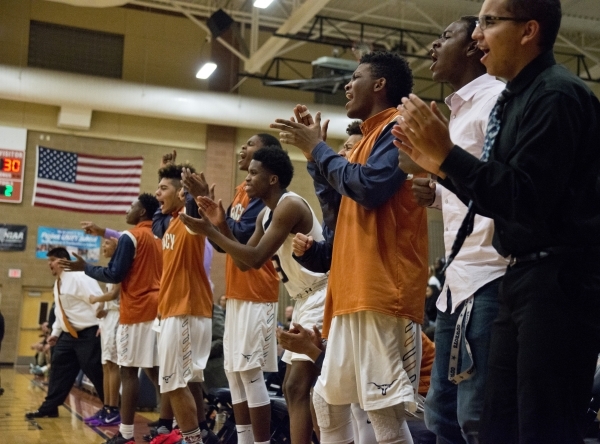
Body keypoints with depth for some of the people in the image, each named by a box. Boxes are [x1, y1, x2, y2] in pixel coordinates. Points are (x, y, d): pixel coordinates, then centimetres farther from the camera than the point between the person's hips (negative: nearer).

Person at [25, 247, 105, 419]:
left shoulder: (78, 277, -16)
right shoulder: (58, 283, 15)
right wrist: (55, 332, 20)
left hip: (88, 334, -9)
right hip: (69, 335, 9)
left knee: (96, 372, -7)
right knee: (59, 369, 9)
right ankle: (49, 408, 18)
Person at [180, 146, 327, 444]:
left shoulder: (290, 205, -19)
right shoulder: (266, 214, 12)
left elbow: (256, 258, -25)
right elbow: (244, 262, 14)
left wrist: (209, 232, -19)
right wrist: (222, 227, 2)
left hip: (321, 298, -11)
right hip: (305, 300, 11)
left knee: (298, 387, -16)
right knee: (293, 388, 13)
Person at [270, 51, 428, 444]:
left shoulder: (396, 127, -3)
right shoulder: (370, 136, 25)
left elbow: (370, 187, -20)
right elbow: (339, 211, 23)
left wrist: (319, 148, -6)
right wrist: (314, 152, 17)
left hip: (382, 292, -10)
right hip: (354, 292, 10)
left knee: (384, 409, -11)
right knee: (328, 397, 15)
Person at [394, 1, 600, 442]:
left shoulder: (557, 96, -13)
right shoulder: (515, 99, 16)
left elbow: (528, 199, -21)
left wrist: (448, 154, -18)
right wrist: (440, 164, 10)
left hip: (561, 282, -10)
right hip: (524, 278, 10)